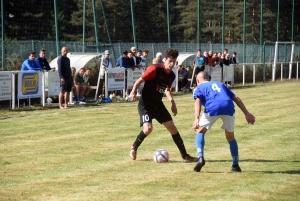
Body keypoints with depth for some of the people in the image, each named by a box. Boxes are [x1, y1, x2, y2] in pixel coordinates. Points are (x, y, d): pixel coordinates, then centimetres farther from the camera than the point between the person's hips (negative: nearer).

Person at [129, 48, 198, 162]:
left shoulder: (171, 76, 3)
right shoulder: (155, 69, -19)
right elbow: (140, 80, -14)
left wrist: (172, 102, 6)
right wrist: (133, 92, -29)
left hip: (158, 104, 7)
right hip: (145, 104, -6)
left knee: (172, 128, 3)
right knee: (148, 129, -24)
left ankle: (185, 155, 14)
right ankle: (134, 148, 5)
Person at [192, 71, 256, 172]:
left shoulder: (199, 87, 25)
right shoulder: (220, 84, 38)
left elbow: (198, 101, 3)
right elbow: (236, 98, 29)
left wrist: (196, 119, -10)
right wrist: (247, 113, 26)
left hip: (213, 108, -3)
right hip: (229, 107, 3)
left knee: (200, 132, 19)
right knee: (230, 137, 24)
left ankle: (201, 157, -1)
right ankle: (235, 165, 21)